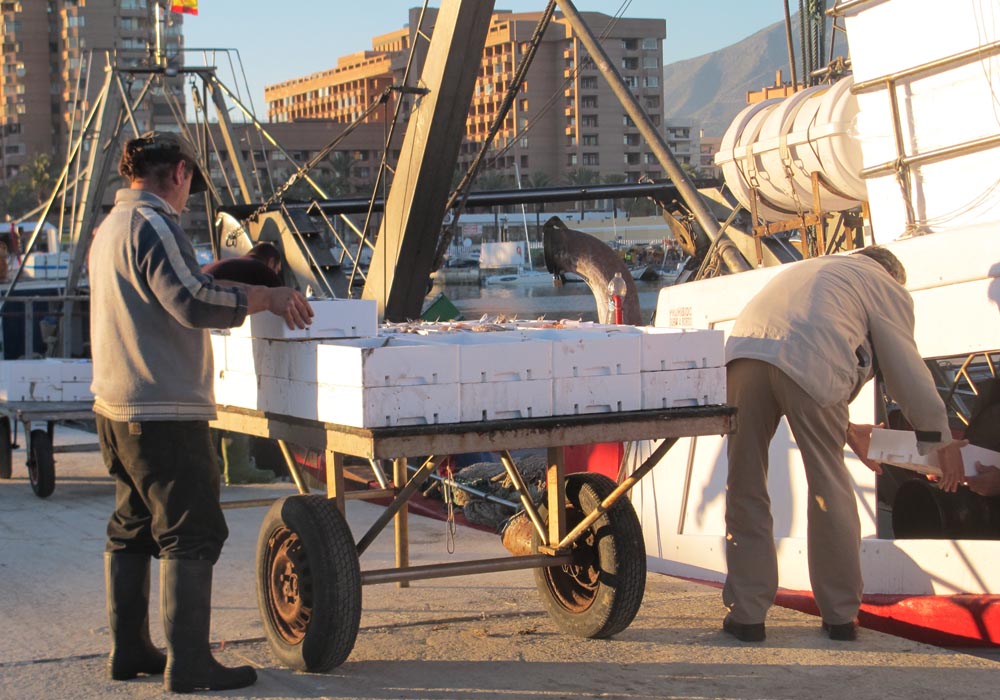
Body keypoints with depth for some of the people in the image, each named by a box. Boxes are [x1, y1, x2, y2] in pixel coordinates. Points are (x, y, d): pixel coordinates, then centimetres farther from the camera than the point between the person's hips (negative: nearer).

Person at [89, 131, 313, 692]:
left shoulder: (110, 228, 16)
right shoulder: (153, 225, -15)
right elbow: (194, 304, -25)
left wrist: (230, 289, 27)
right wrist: (265, 297, -15)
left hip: (118, 407, 10)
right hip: (163, 410, -10)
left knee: (133, 529, 15)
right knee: (191, 532, -6)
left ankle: (130, 650, 22)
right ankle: (188, 663, -5)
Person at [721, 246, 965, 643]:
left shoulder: (810, 270, 43)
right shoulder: (887, 288, 24)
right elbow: (908, 373, 20)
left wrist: (845, 429, 51)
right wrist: (941, 440, 30)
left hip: (743, 352, 5)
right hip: (808, 365, -5)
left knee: (745, 489, 10)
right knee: (829, 488, 9)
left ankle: (746, 614, 10)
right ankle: (841, 615, 17)